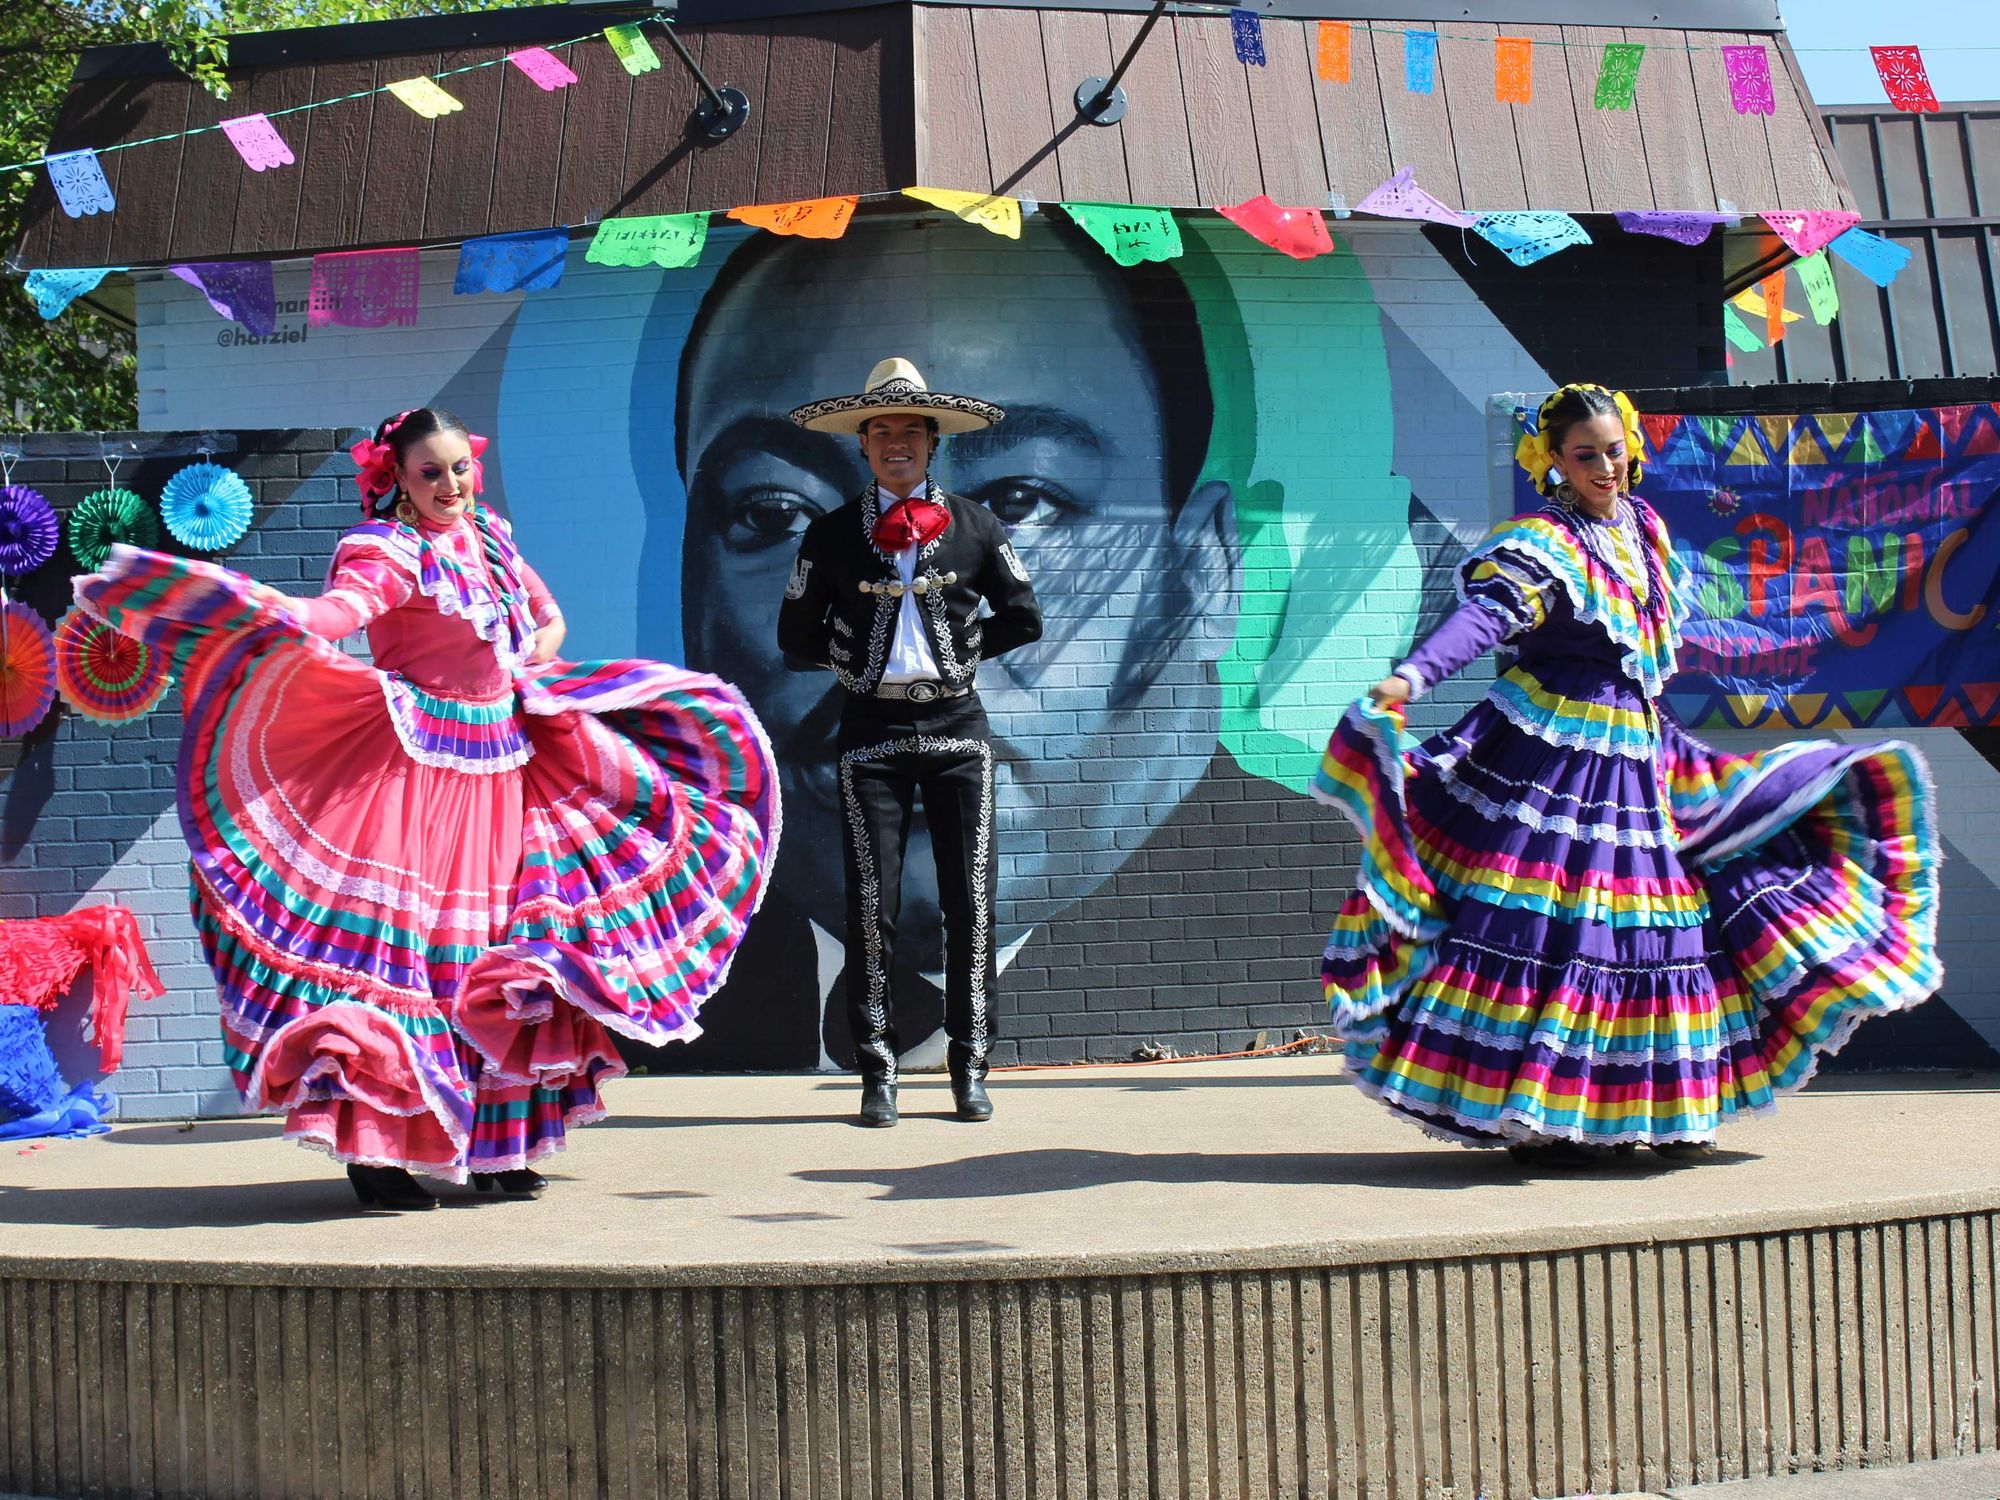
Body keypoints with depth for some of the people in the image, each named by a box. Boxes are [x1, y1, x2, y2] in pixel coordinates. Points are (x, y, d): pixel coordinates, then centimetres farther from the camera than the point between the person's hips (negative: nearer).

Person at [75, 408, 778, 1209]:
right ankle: (372, 1150, -7)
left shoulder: (489, 535, 13)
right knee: (396, 940, -11)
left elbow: (549, 622, 25)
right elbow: (341, 606, -28)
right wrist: (285, 619, -48)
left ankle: (495, 1145, 18)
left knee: (500, 951, 8)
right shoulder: (389, 548, -8)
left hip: (500, 765, 7)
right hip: (416, 762, -7)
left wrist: (528, 674, 5)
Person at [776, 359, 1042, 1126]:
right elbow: (797, 634, 10)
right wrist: (856, 661, 3)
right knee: (872, 903, -3)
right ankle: (877, 1070, 3)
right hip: (872, 730, 0)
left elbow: (1023, 617, 10)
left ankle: (970, 1067, 7)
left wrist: (960, 649, 5)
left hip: (956, 726, 1)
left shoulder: (973, 525, 7)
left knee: (970, 900, -1)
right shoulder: (832, 535, 6)